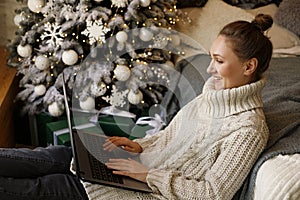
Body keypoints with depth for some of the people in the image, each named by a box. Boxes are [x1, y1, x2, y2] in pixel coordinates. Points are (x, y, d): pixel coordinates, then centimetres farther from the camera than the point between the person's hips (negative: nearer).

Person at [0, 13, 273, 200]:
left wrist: (150, 175, -19)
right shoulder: (214, 93, 6)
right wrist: (139, 146, 2)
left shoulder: (249, 130, -20)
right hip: (148, 169, 8)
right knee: (58, 156, -2)